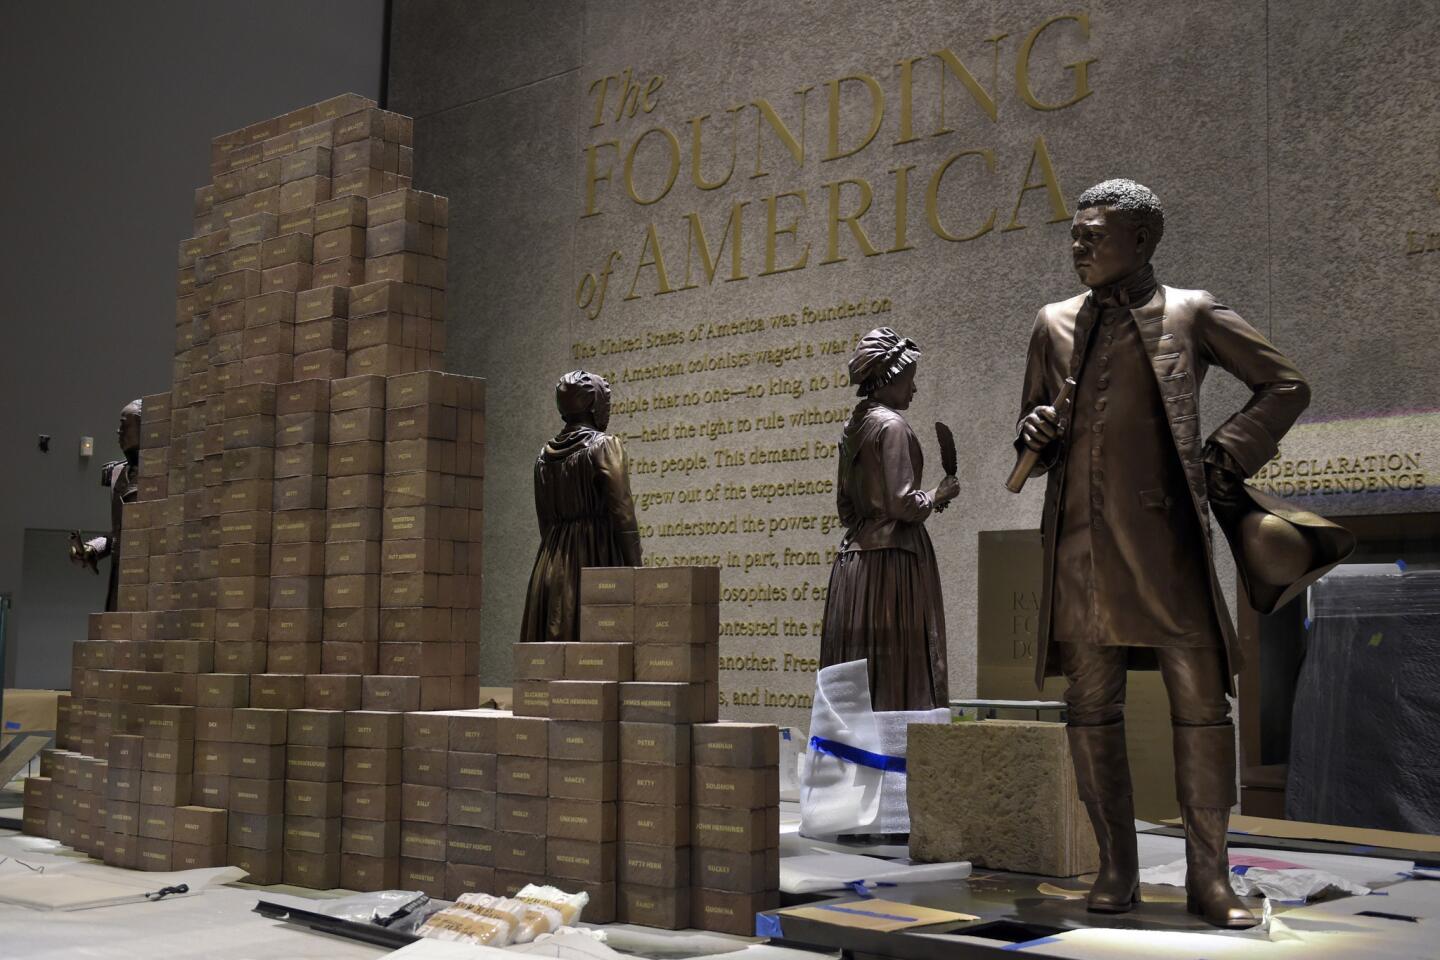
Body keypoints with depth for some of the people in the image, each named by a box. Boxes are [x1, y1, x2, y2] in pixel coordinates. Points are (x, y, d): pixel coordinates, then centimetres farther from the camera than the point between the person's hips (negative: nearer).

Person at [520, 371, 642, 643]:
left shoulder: (546, 454, 12)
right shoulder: (605, 446, -6)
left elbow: (545, 519, 16)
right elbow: (623, 516, -11)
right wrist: (635, 569, -8)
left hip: (552, 565, 6)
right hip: (597, 561, -6)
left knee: (554, 640, 5)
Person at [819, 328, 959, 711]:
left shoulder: (854, 427, 14)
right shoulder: (891, 425, -11)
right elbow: (901, 504, -19)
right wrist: (936, 497, 0)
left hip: (854, 555, 9)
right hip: (892, 557, -9)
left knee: (858, 674, 7)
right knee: (898, 666, -7)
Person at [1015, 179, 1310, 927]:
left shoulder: (1192, 316, 4)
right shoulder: (1055, 325, 12)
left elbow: (1285, 386, 10)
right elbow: (1032, 435, 19)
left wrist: (1226, 457, -1)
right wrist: (1036, 437, -4)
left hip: (1165, 540, -3)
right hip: (1081, 543, 3)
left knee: (1201, 702, -3)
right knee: (1091, 706, 5)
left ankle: (1208, 874, 7)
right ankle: (1117, 867, 16)